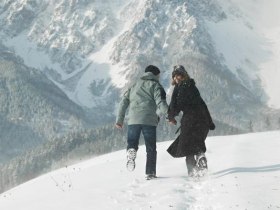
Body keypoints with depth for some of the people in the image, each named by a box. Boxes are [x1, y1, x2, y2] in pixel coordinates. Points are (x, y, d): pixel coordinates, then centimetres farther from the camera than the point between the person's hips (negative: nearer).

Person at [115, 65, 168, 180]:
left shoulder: (134, 86, 23)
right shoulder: (155, 85, 8)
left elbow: (123, 102, 18)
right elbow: (161, 103, -7)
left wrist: (119, 120, 20)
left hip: (133, 120, 3)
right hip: (149, 121, -3)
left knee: (132, 143, 12)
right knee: (151, 148, 7)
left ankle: (131, 152, -21)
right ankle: (150, 173, 2)